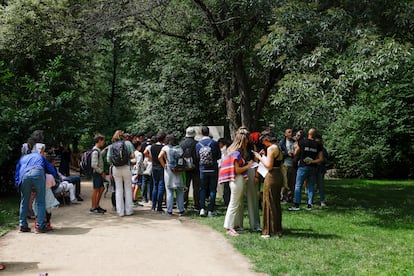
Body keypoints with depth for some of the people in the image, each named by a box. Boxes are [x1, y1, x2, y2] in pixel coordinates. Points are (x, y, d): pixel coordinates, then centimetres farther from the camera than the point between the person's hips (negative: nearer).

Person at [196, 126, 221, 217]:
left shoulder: (198, 144, -3)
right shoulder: (214, 143, -9)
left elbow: (197, 157, 3)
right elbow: (219, 156, -1)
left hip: (203, 170, 2)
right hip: (213, 169, -1)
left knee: (202, 189, 13)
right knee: (212, 190, 6)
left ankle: (202, 208, 0)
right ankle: (210, 210, 5)